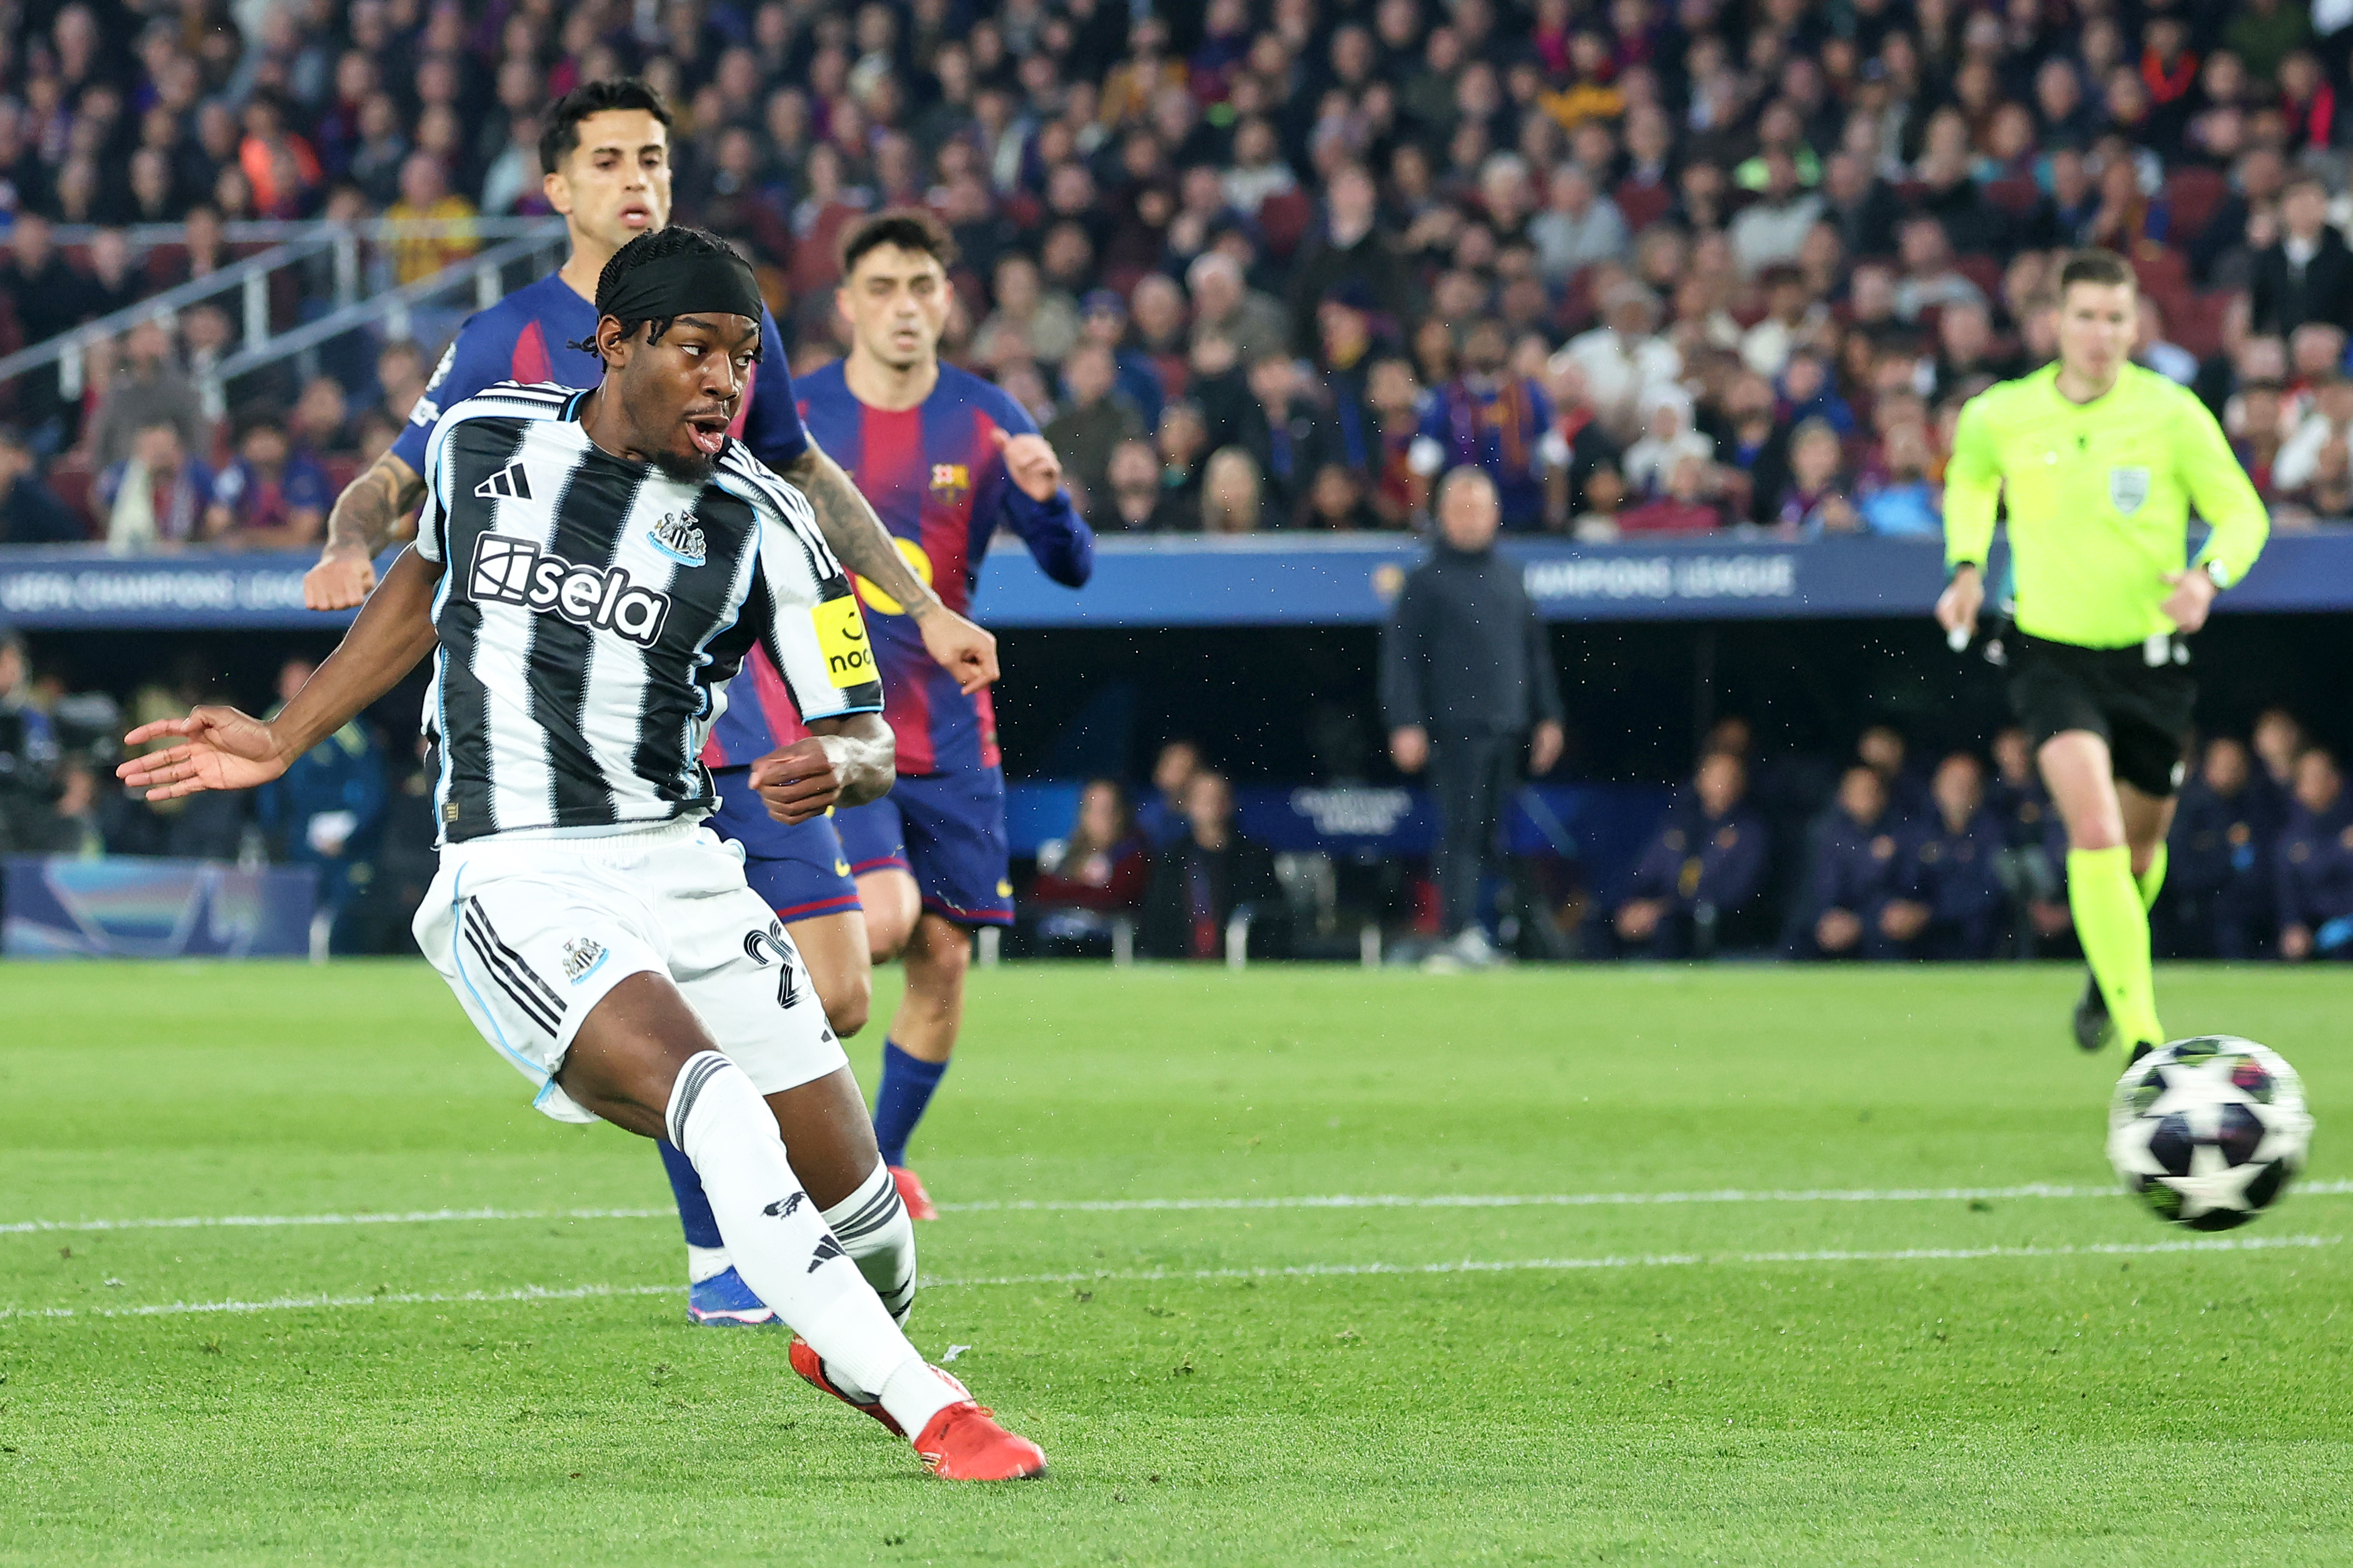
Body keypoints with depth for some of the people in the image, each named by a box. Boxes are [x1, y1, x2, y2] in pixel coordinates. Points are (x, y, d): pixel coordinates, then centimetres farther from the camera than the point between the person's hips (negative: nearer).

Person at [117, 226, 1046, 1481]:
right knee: (719, 1107, -28)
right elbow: (426, 580, 23)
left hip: (680, 864, 2)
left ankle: (846, 1351, 36)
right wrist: (282, 743, 24)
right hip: (516, 881, -2)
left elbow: (865, 735, 0)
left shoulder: (764, 524, -2)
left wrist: (835, 769, -24)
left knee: (856, 1202, -1)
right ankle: (921, 1408, -26)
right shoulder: (480, 439, 2)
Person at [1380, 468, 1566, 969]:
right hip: (1455, 729, -5)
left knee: (1490, 830, 5)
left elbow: (1536, 650, 20)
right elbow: (1400, 655, -4)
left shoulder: (1510, 576, 16)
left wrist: (1547, 716, 15)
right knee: (1461, 829, -11)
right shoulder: (1425, 582, 0)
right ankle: (1461, 929, -15)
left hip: (1508, 727, 5)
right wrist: (1406, 725, -12)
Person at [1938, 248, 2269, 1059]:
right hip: (2053, 655, -1)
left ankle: (2108, 977, 49)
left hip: (2151, 658, 1)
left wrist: (2210, 574, -23)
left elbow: (2243, 512, -3)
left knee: (2140, 849, 15)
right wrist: (1967, 569, 4)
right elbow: (1970, 478, 18)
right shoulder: (2000, 416, -6)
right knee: (2096, 831, -22)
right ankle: (2143, 1038, -25)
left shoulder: (2174, 415, -11)